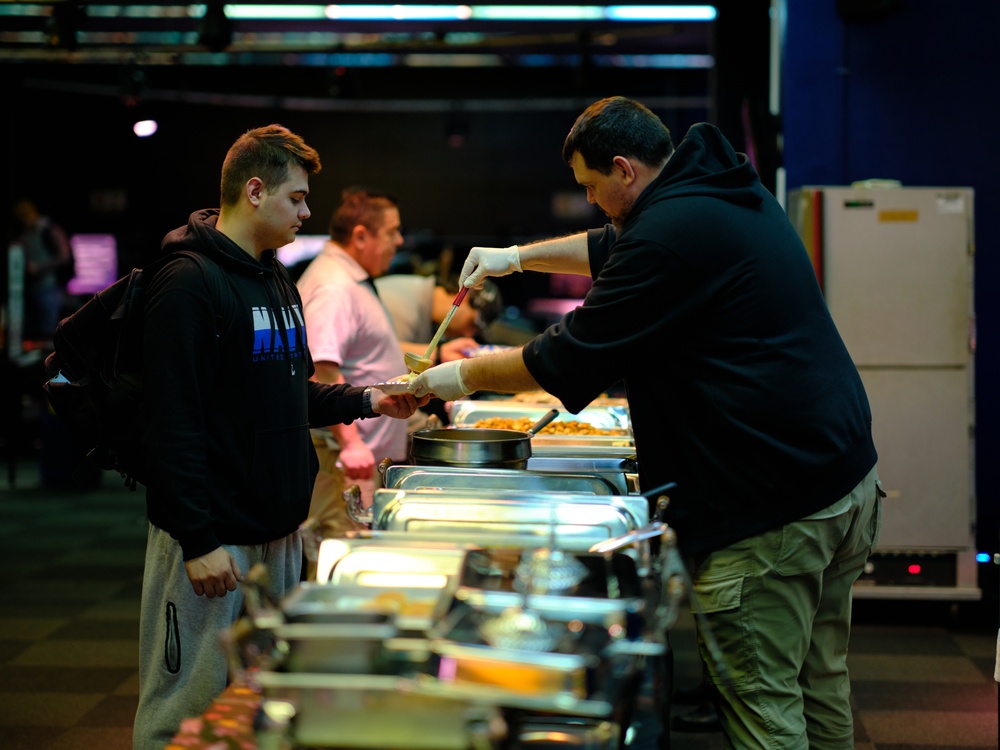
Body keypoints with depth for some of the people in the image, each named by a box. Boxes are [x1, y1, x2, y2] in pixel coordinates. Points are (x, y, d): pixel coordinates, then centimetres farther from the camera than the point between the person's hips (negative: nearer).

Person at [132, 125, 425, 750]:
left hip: (279, 531, 9)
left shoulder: (279, 283, 14)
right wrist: (199, 540, -22)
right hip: (213, 540, -9)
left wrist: (367, 402, 10)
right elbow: (173, 422, -19)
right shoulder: (191, 283, -14)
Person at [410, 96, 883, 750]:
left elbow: (567, 359, -12)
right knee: (819, 682, 18)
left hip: (772, 505, -10)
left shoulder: (670, 233, -19)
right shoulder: (729, 193, 13)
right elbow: (615, 248, 31)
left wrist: (464, 376, 3)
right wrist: (517, 255, 31)